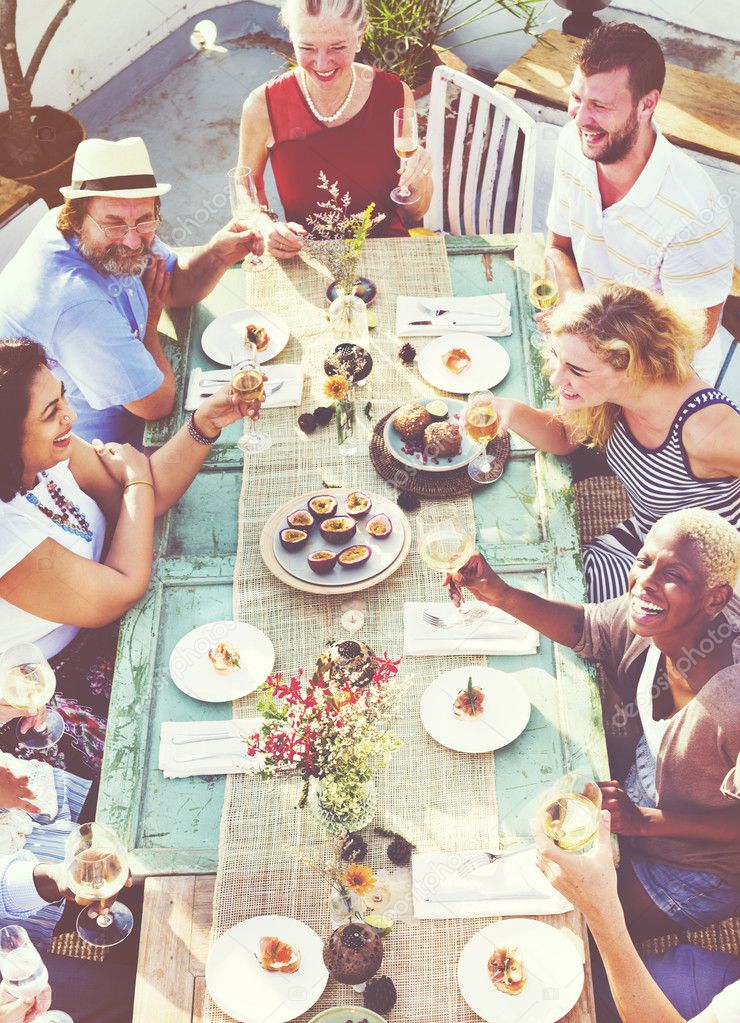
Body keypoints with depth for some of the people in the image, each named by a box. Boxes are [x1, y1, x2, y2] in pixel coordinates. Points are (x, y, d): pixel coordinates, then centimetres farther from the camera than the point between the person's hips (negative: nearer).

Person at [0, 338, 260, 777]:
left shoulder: (43, 454, -13)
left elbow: (149, 497, -3)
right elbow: (125, 591, -25)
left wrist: (206, 423, -18)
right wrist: (136, 476, -13)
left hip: (90, 631, 8)